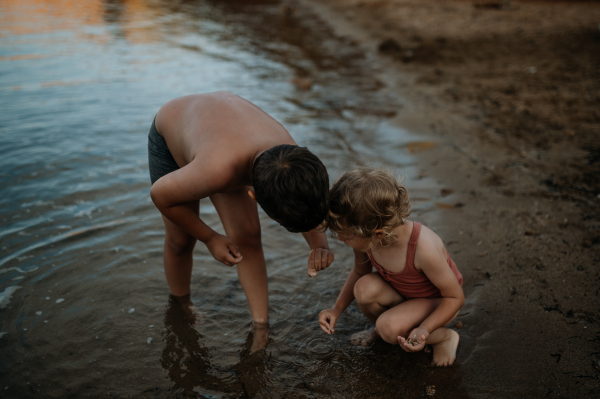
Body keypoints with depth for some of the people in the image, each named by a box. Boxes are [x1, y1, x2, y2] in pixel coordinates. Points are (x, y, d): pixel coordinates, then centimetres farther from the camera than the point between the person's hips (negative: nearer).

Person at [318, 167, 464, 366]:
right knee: (364, 288, -27)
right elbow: (359, 272, 1)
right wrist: (337, 309, -8)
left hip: (438, 301, -5)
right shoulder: (365, 237, -22)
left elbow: (455, 297, -24)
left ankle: (445, 337, -2)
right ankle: (380, 329, 6)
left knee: (389, 328, -31)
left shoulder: (423, 249, -39)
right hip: (400, 294, 5)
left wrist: (424, 330, -36)